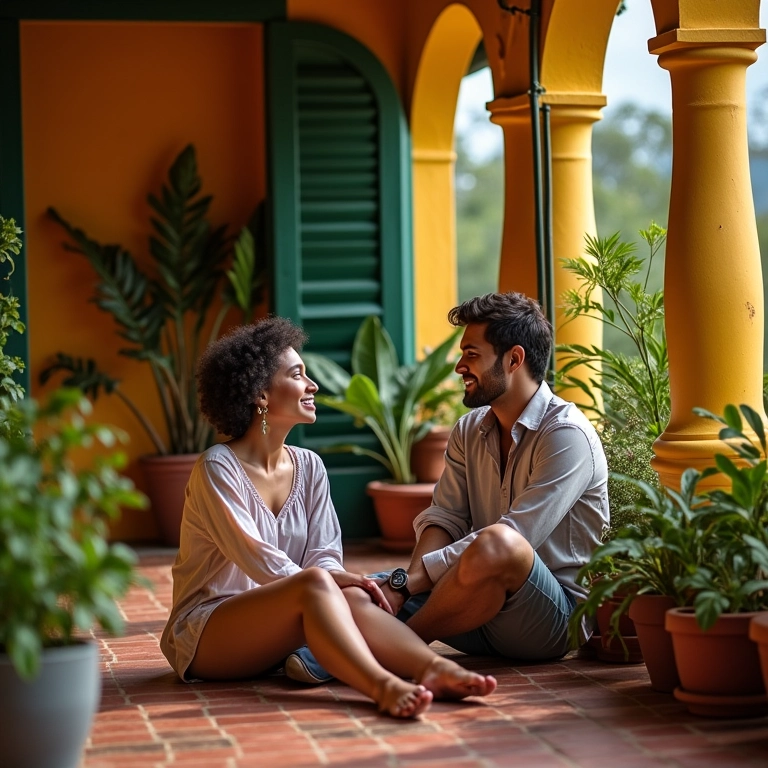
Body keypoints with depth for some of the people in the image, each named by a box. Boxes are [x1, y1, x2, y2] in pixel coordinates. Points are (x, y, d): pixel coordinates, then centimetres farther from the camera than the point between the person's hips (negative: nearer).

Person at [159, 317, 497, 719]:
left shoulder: (309, 467, 10)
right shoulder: (218, 468, -11)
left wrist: (344, 584, -19)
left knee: (353, 598, -26)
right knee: (316, 584, -33)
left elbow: (325, 556, 3)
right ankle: (381, 686, -57)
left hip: (274, 636, 6)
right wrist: (333, 580, -20)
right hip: (204, 633, -6)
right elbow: (259, 561, -17)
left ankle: (435, 670, -50)